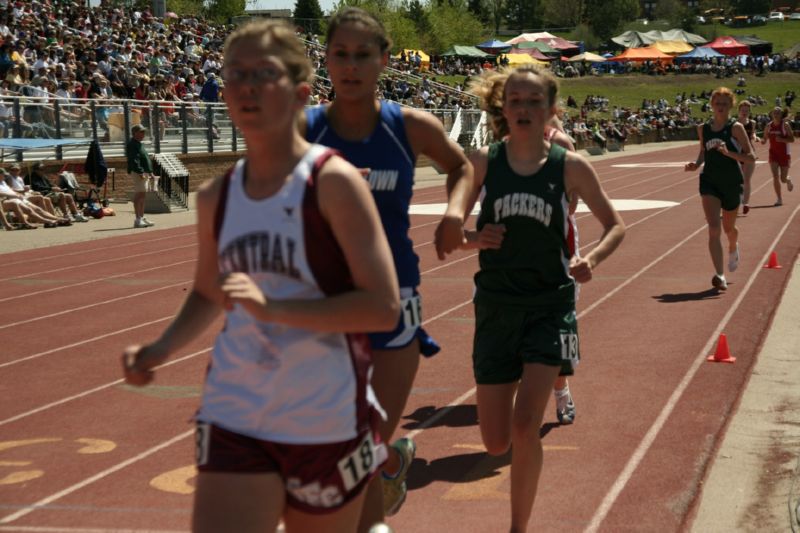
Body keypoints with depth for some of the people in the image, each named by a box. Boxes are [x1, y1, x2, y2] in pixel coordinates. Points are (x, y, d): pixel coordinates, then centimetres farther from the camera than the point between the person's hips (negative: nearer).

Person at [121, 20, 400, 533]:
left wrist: (274, 308, -26)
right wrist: (162, 348, 3)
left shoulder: (333, 181, -11)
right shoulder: (217, 196, 5)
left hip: (327, 425, -4)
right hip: (233, 420, 4)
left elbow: (384, 306, -17)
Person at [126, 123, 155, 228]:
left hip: (144, 172, 10)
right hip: (138, 173, -10)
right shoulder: (132, 144, -11)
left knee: (142, 196, 12)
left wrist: (150, 172, 23)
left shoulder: (139, 144, 22)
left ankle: (142, 218, 18)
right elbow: (134, 160, -20)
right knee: (139, 195, -12)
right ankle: (138, 220, -13)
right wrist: (140, 173, -26)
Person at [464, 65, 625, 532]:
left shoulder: (571, 167, -4)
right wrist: (473, 239, -17)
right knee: (497, 443, 5)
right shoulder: (483, 162, -2)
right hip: (496, 305, 2)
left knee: (525, 428, -14)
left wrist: (591, 260, -13)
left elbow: (616, 226, 6)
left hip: (550, 306, -2)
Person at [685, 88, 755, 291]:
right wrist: (696, 164, -1)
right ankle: (720, 276, -18)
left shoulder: (736, 128, -8)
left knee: (728, 228, 17)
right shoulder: (703, 128, 3)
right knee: (713, 229, -14)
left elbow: (750, 156, -10)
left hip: (732, 183, -1)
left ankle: (733, 248, 54)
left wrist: (729, 153, -25)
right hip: (709, 182, 1)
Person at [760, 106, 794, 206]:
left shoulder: (785, 125, -10)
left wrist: (781, 139, -28)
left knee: (783, 179, 4)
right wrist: (762, 140, -13)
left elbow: (792, 139, -12)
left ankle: (789, 181, 43)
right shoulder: (768, 126, 0)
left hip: (784, 154, -2)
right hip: (773, 154, 2)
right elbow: (765, 138, 11)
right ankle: (779, 199, -4)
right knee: (775, 176, -12)